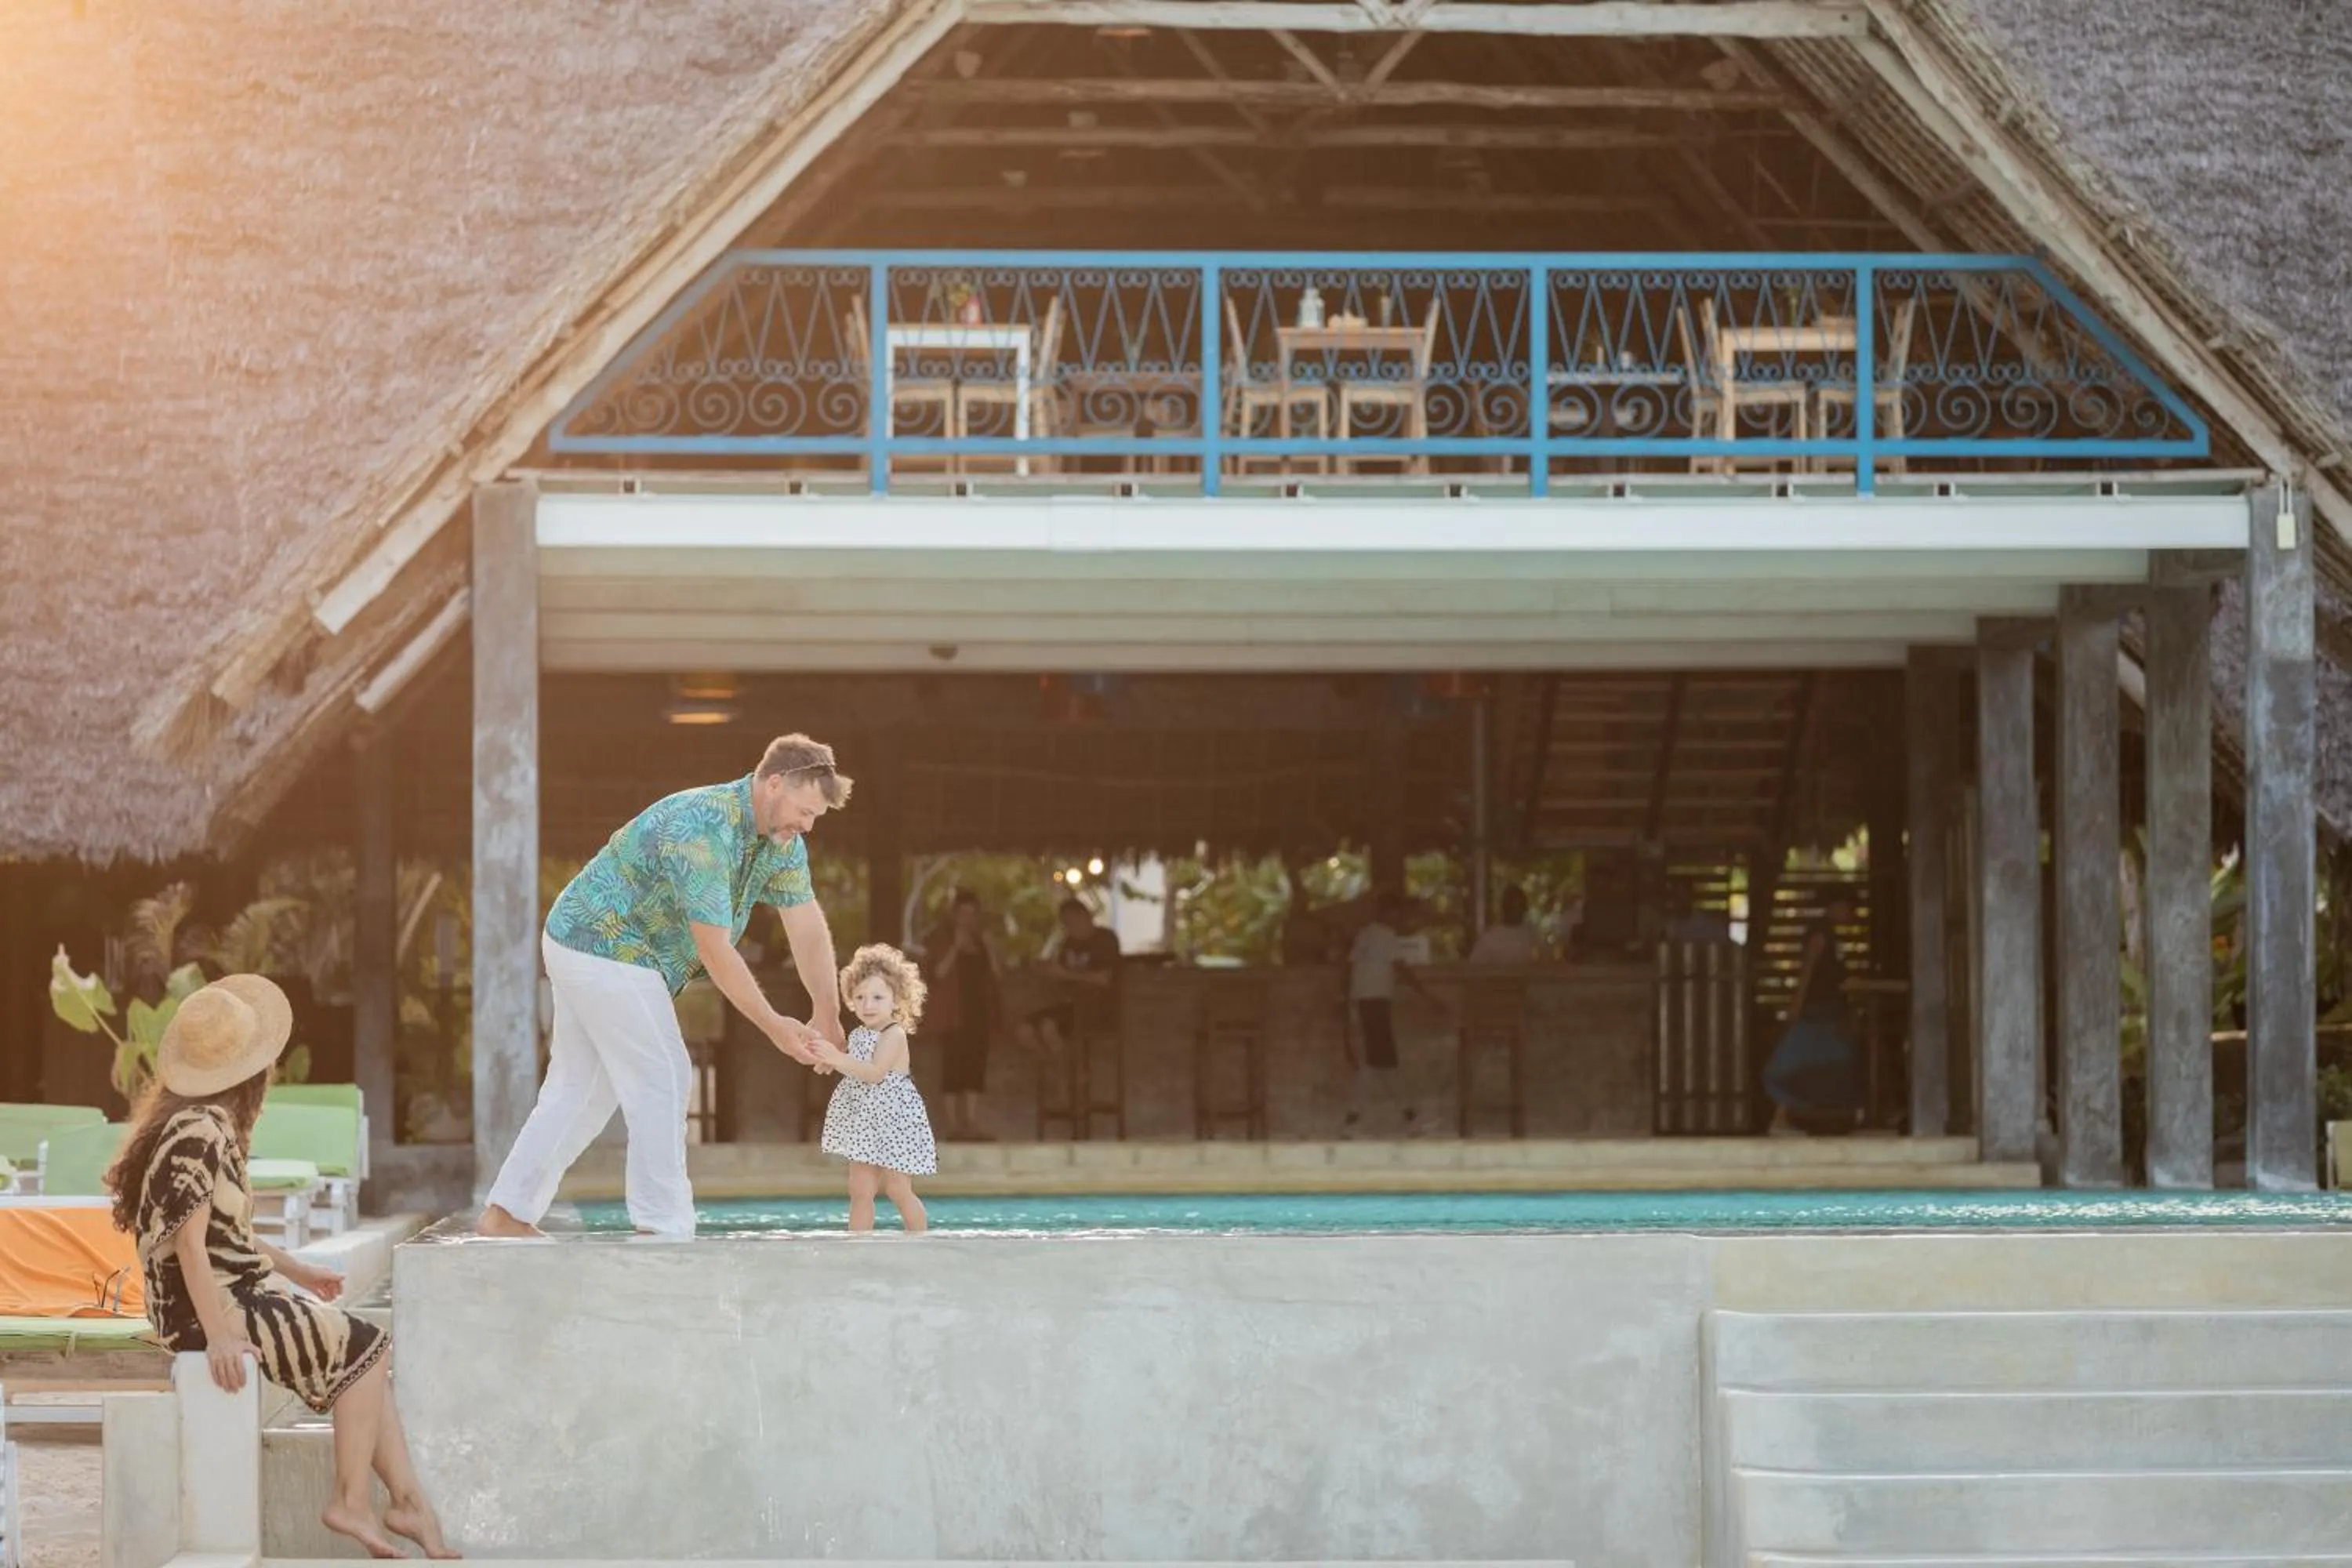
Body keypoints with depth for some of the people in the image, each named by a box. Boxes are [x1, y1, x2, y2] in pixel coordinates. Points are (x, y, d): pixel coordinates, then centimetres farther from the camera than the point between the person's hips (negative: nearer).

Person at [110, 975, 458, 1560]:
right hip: (205, 1306, -10)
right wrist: (219, 1336, -30)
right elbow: (190, 1241, -26)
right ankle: (351, 1500, -1)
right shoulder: (199, 1133, -19)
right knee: (366, 1349, -5)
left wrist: (294, 1269, 22)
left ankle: (409, 1502, 3)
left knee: (366, 1353, 8)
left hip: (242, 1289, 10)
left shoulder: (204, 1123, 11)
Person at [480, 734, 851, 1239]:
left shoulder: (782, 842, 1)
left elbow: (809, 930, 3)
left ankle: (506, 1213, 15)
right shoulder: (702, 832, -29)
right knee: (661, 1081, -7)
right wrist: (774, 1026, -21)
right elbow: (716, 953, -27)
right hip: (609, 947, -10)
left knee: (580, 1088, 12)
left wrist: (827, 1020, -3)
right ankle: (662, 1226, -4)